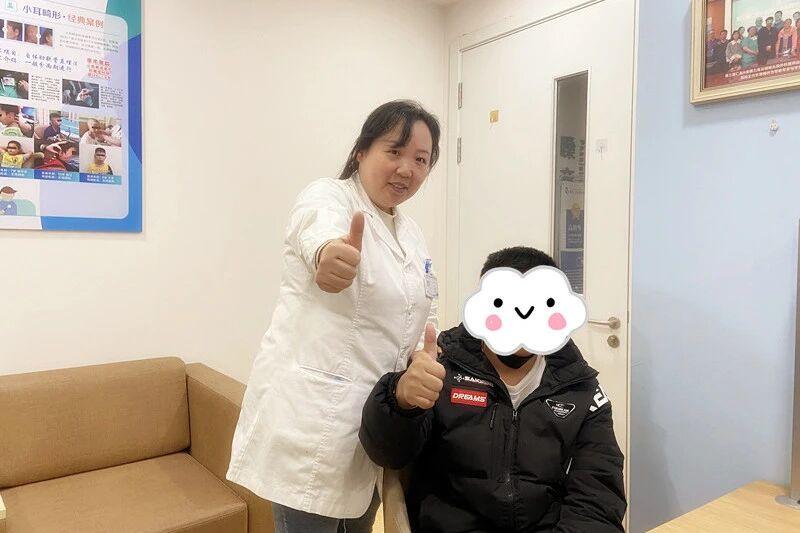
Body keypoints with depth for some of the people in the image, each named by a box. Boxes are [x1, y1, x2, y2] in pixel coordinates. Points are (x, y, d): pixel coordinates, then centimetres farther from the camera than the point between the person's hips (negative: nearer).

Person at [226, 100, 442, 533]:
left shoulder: (412, 233, 12)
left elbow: (421, 315, 21)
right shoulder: (328, 197, -11)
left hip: (375, 417, 8)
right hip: (310, 414, -7)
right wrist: (330, 254, -58)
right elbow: (322, 231, -36)